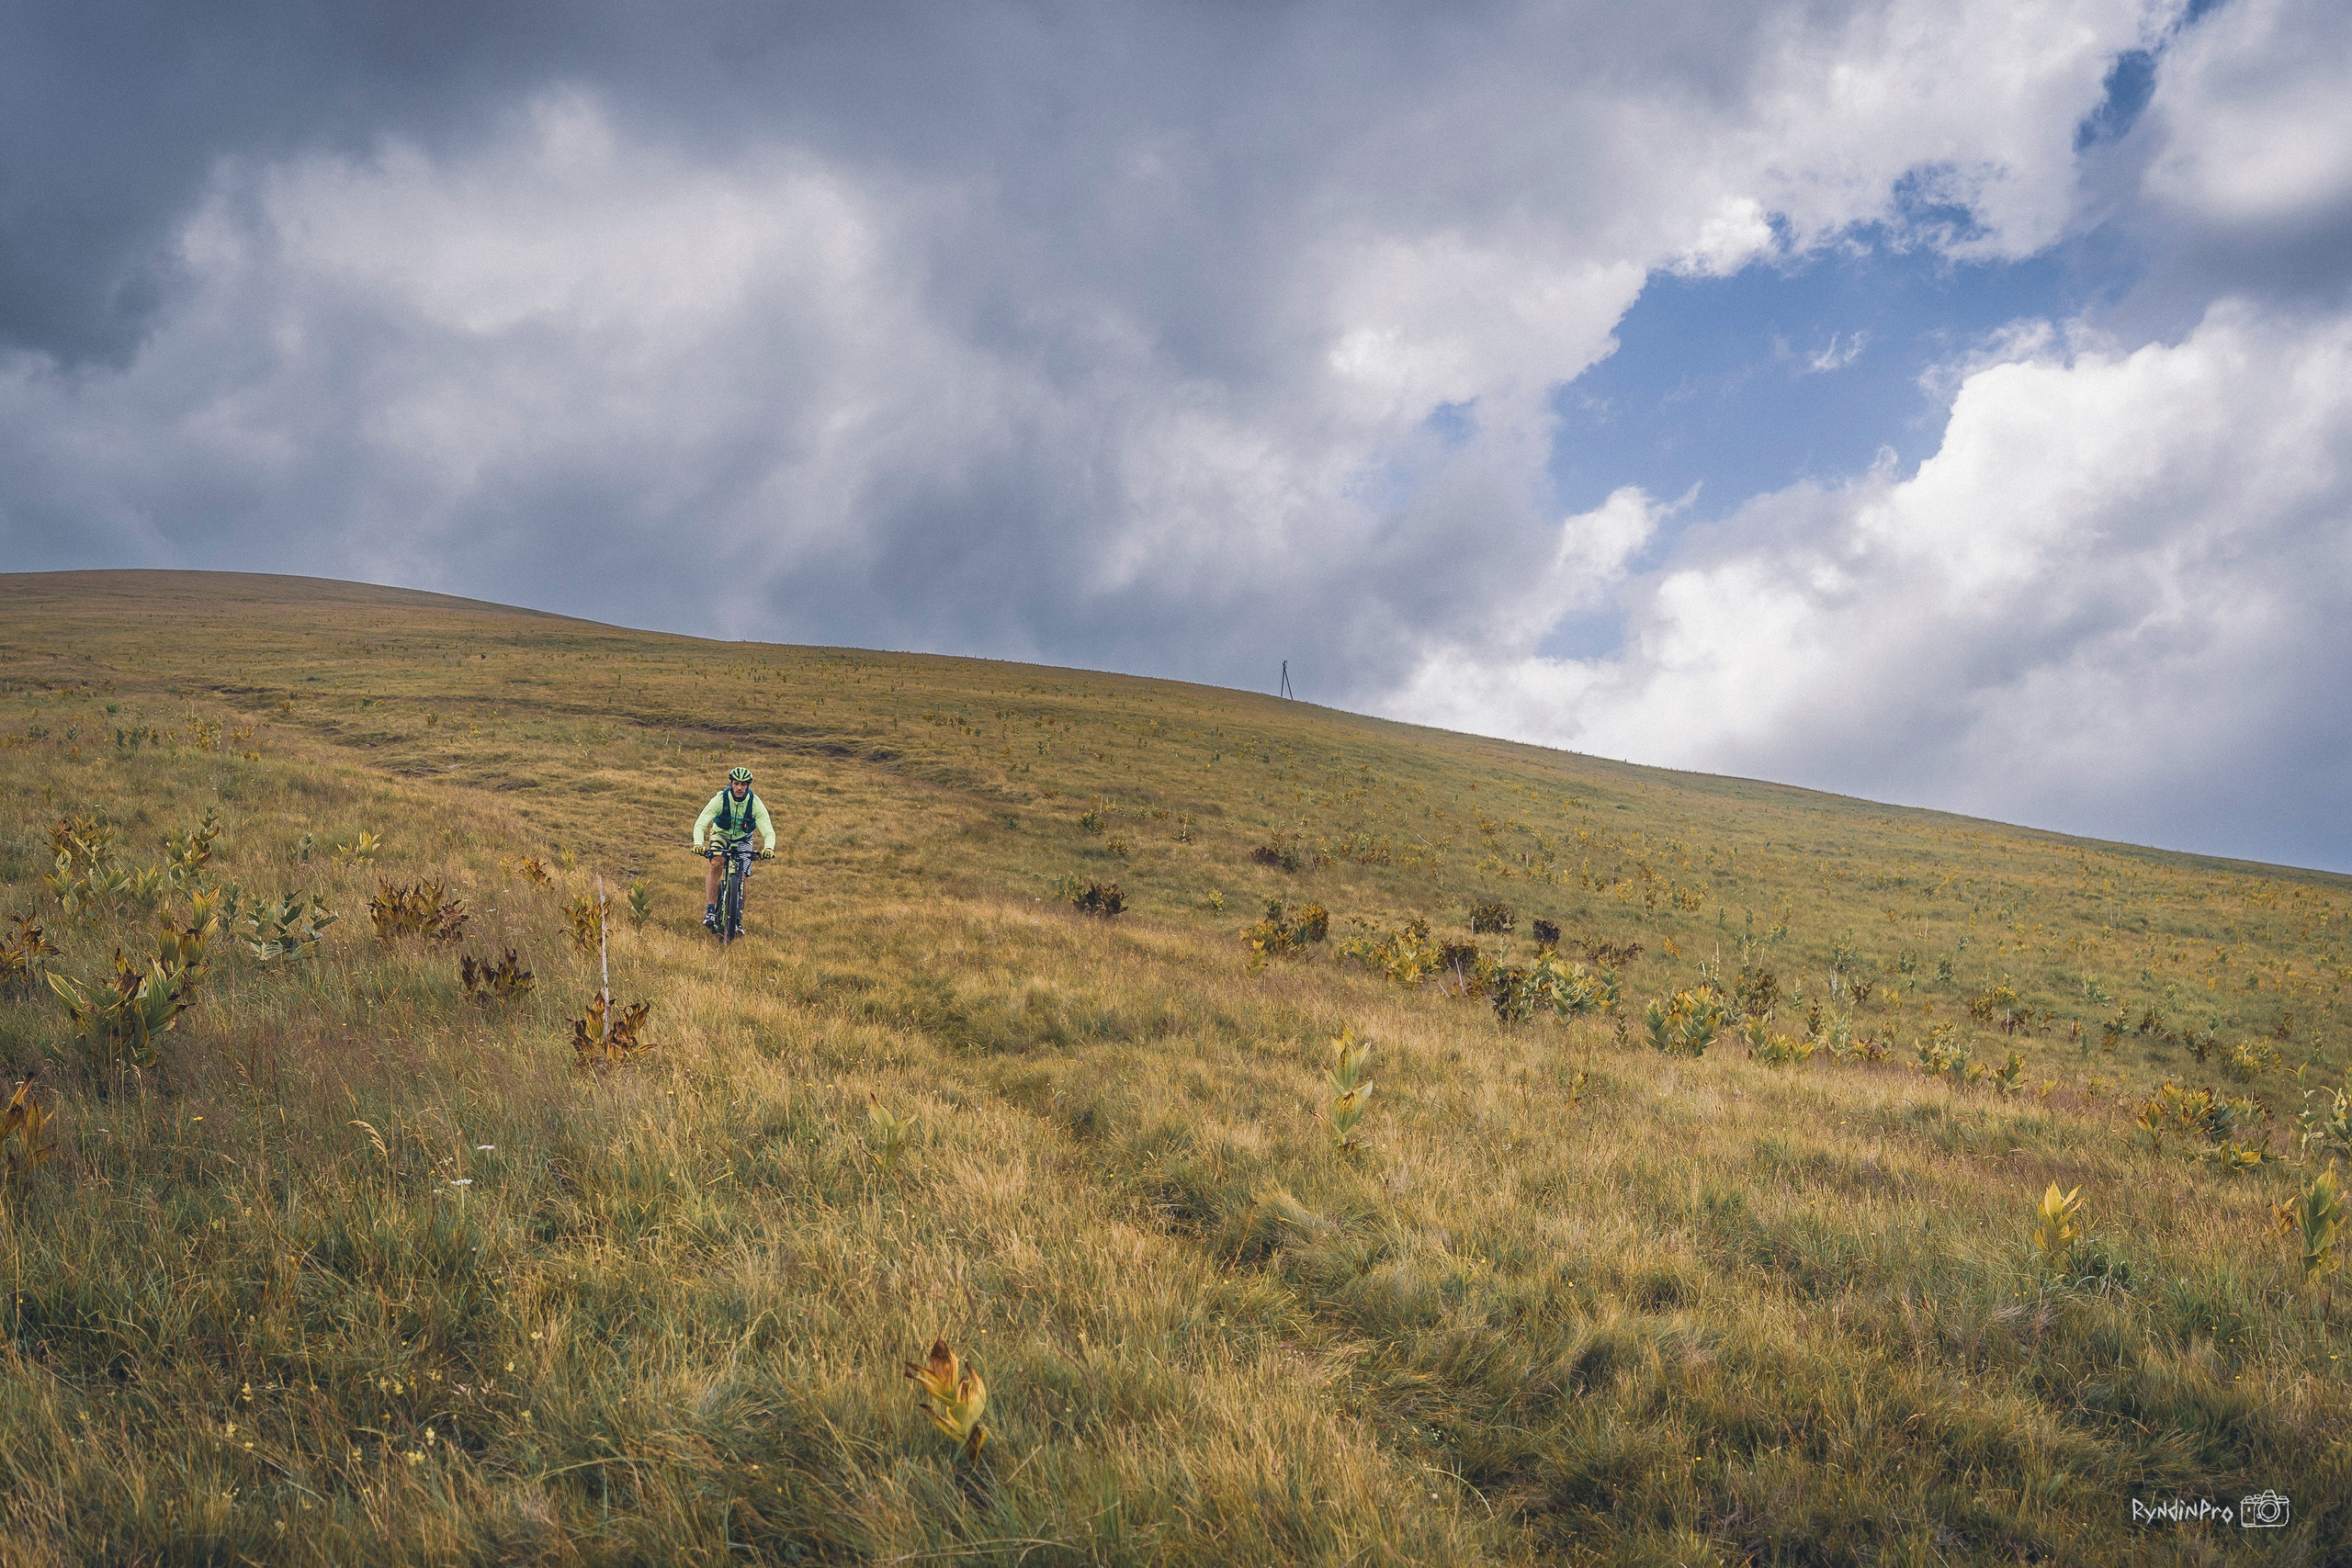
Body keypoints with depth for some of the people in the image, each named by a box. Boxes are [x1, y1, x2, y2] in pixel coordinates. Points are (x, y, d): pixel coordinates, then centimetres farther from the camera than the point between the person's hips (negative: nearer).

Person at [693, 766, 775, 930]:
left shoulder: (755, 803, -23)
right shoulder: (720, 799, -25)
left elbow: (769, 832, -26)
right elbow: (700, 824, -28)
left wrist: (769, 848, -47)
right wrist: (698, 844, -48)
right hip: (721, 836, -1)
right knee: (715, 865, -28)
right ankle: (710, 911, -27)